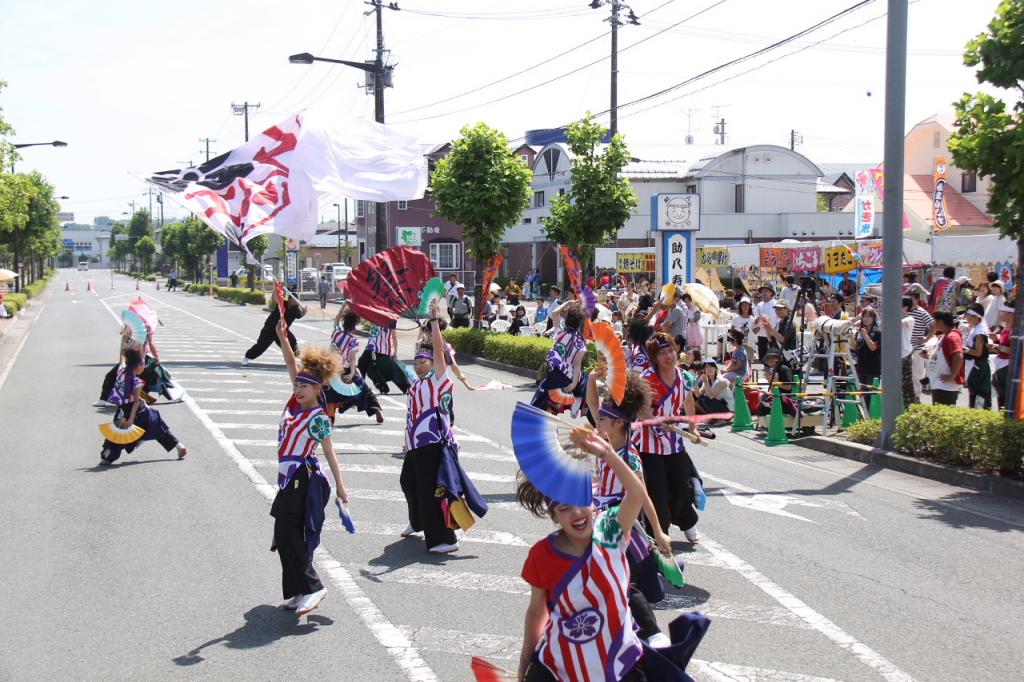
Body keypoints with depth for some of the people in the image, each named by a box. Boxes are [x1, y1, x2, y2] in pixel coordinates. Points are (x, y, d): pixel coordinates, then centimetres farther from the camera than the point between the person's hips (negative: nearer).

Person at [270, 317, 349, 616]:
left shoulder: (318, 418, -12)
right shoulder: (295, 402, 7)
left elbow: (330, 454, -10)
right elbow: (292, 365, 3)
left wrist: (339, 485, -8)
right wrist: (283, 338, -6)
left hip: (303, 479, -8)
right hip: (289, 478, 8)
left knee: (288, 535, -9)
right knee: (287, 536, 10)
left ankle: (311, 587, -2)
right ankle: (300, 591, 18)